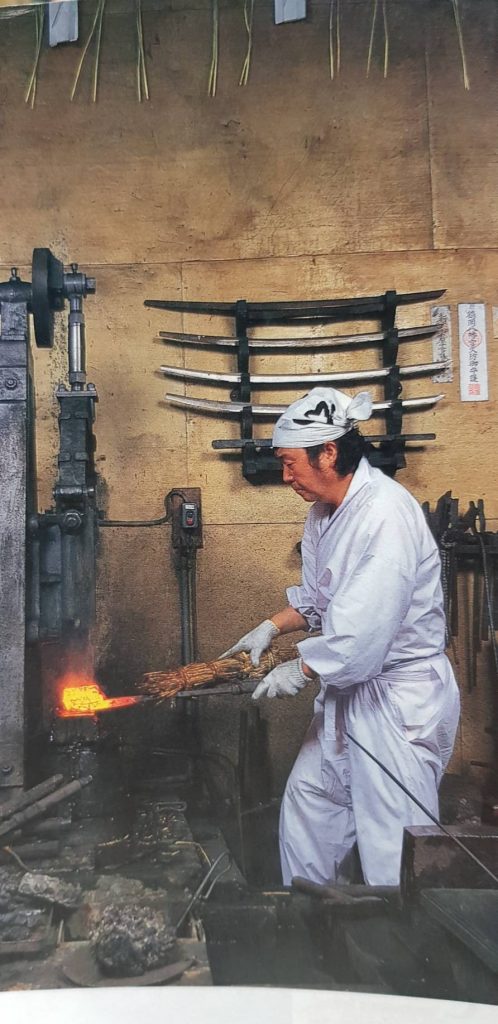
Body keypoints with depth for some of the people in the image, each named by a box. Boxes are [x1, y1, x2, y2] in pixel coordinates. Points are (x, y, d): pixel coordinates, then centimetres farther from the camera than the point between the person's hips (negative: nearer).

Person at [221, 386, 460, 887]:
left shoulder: (388, 513, -25)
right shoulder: (325, 511, 5)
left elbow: (364, 632, -28)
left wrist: (300, 671, -14)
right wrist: (271, 627, 5)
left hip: (400, 696, -10)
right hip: (348, 689, 10)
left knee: (390, 838, -1)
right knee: (308, 799, 19)